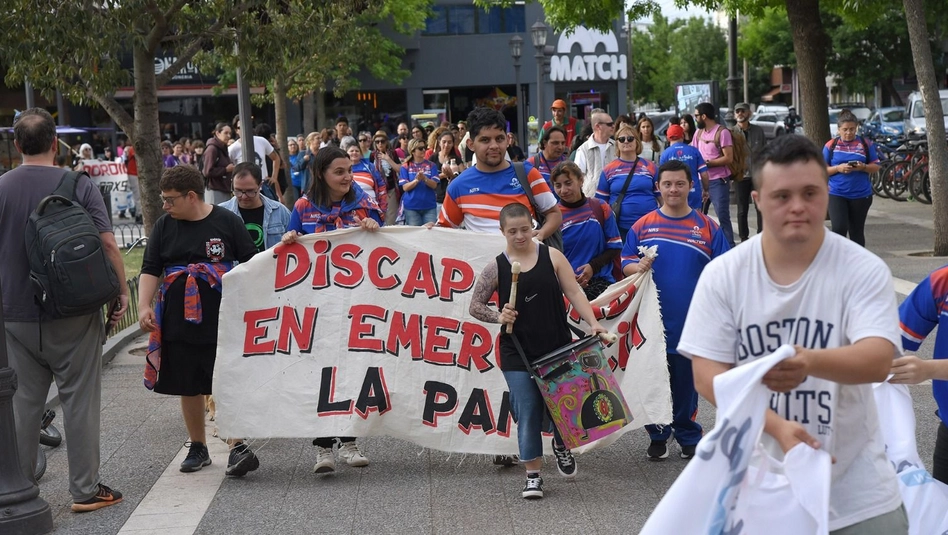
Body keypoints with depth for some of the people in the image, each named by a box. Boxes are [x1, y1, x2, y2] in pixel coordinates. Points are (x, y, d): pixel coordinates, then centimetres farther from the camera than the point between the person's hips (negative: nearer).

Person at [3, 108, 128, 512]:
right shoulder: (79, 185, -7)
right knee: (80, 400, 6)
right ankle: (85, 490, 10)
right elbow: (107, 242, -12)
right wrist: (123, 291, -3)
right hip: (74, 312, -2)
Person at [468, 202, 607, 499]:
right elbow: (475, 306, 6)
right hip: (517, 353, -1)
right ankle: (533, 475, 11)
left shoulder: (551, 257, 0)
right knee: (527, 413, -1)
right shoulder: (496, 268, -1)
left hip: (557, 347, 1)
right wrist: (498, 317, -12)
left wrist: (593, 322, -14)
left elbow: (574, 292, -2)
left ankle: (561, 445, 38)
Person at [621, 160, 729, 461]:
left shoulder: (707, 227, 1)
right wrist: (637, 267, -16)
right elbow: (625, 263, 6)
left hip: (691, 322, -1)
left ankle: (688, 436, 24)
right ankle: (657, 436, 24)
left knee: (687, 380, 8)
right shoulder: (643, 226, 4)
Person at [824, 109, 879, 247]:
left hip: (861, 195, 2)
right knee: (839, 229, -13)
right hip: (837, 194, -1)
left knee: (857, 232, 10)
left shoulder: (866, 144, 4)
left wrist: (863, 167, -14)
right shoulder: (831, 145, 1)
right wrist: (838, 168, -15)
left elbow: (876, 166, 6)